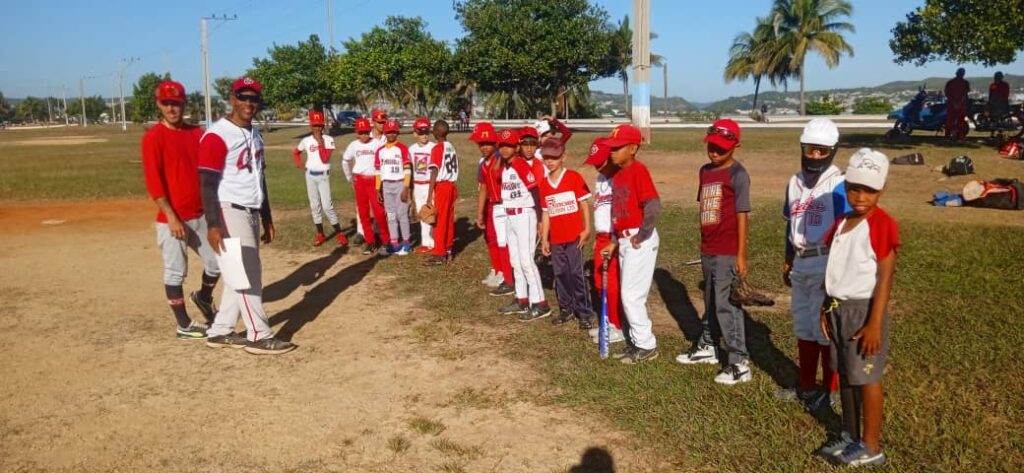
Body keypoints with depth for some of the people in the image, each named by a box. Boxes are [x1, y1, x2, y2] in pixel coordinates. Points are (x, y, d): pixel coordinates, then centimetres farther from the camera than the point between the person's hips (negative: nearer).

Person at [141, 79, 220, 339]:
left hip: (200, 215, 6)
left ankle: (203, 297, 40)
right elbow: (153, 182, -14)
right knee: (175, 272, 3)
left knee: (217, 261, 13)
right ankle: (184, 325, 15)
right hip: (172, 219, -6)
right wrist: (171, 217, -19)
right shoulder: (153, 137, -10)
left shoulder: (197, 133, 8)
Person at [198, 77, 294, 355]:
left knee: (242, 274, 11)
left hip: (251, 212, 9)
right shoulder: (217, 135, -14)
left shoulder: (255, 135, 14)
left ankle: (220, 332, 22)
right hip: (229, 211, -9)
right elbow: (207, 184, -19)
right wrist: (213, 225, -26)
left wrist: (267, 219, 19)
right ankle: (259, 336, 1)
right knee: (249, 273, -7)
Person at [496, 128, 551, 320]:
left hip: (524, 215, -9)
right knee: (515, 260, 13)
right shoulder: (503, 168, 10)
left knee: (526, 260, -9)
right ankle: (522, 300, 23)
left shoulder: (523, 166, -14)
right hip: (509, 216, 9)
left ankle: (540, 304, -4)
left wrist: (539, 220, -19)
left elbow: (535, 193, -16)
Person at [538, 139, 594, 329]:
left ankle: (585, 313, 4)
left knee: (577, 274, -4)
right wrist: (544, 239, 9)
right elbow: (545, 213, 11)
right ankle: (566, 309, 24)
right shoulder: (544, 183, 7)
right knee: (560, 275, 11)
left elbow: (584, 204, -4)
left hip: (574, 236, -5)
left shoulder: (574, 177, -6)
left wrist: (586, 230, -10)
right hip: (555, 238, 5)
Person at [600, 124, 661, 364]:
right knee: (629, 295, 14)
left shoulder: (638, 170, -15)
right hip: (625, 241, 9)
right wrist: (615, 242, 15)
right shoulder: (618, 175, 12)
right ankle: (639, 342, 25)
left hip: (639, 241, -9)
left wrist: (641, 236, -18)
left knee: (631, 295, -5)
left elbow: (654, 206, -25)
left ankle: (647, 346, 8)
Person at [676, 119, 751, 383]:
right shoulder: (705, 171, 11)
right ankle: (707, 346, 36)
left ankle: (739, 363, 1)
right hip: (708, 250, 8)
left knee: (726, 304, -6)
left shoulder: (737, 175, -11)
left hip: (728, 253, -8)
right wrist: (703, 245, 16)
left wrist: (741, 255, -15)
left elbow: (742, 216, -13)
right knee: (711, 301, 20)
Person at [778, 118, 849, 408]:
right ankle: (806, 386, 30)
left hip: (826, 264, -7)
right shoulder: (795, 182, 9)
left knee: (826, 329, 2)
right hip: (800, 264, 7)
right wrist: (787, 262, 19)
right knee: (803, 327, 16)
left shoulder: (838, 186, -13)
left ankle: (830, 390, 17)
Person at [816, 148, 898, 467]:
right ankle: (850, 436, 30)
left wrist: (875, 324, -19)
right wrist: (827, 308, 12)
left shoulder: (882, 225, -15)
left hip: (863, 310, -8)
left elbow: (885, 279, -17)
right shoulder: (841, 223, 8)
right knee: (845, 374, 16)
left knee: (866, 378, 2)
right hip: (839, 309, 8)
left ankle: (871, 447, 15)